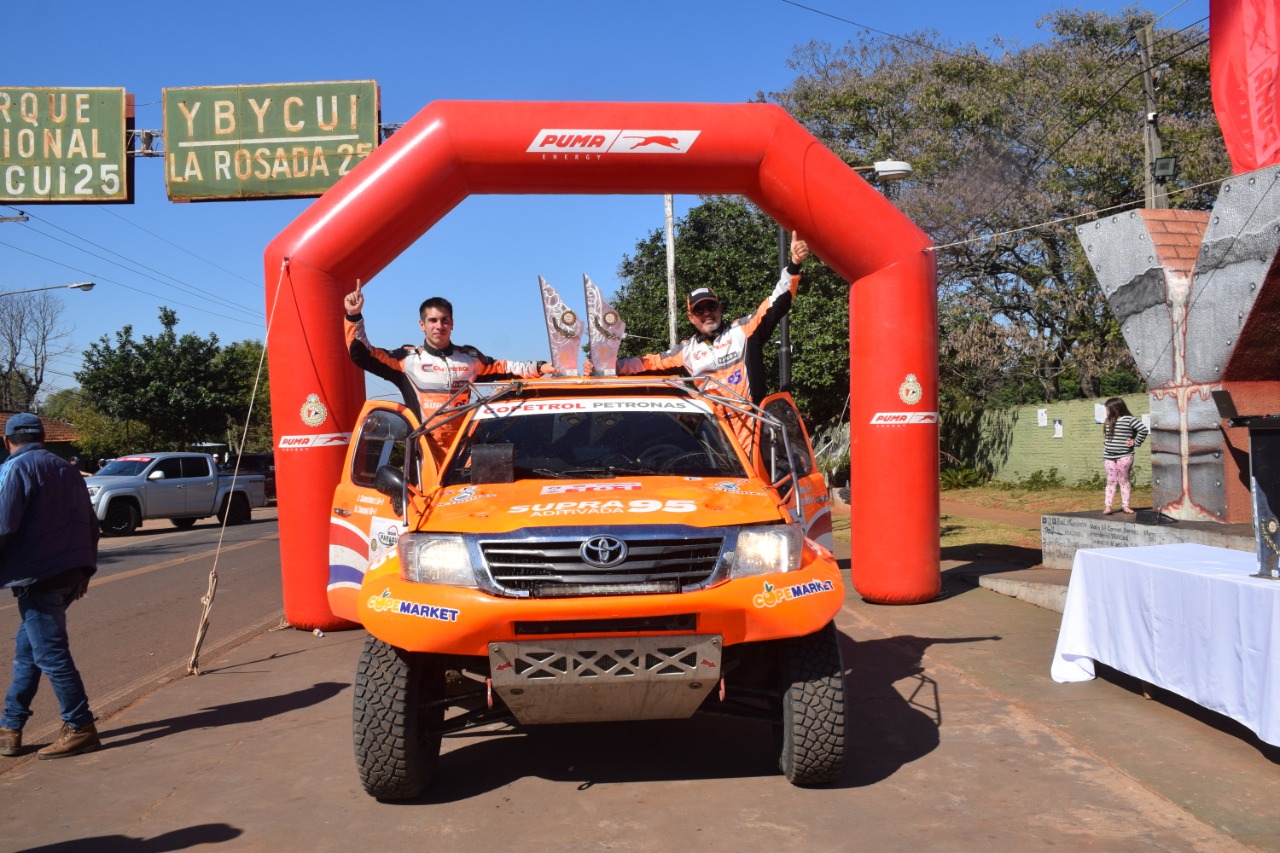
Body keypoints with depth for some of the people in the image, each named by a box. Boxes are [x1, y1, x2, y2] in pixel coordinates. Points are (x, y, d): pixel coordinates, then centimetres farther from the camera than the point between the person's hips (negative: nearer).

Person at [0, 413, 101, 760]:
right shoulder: (65, 470, 17)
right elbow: (91, 525, 19)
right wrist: (84, 569, 26)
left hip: (38, 576, -8)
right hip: (70, 572, 8)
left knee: (50, 653, -4)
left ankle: (80, 728, -2)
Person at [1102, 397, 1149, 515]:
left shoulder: (1129, 420, -6)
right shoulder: (1108, 422, 13)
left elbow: (1144, 429, -12)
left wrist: (1135, 442, -9)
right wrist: (1104, 455, 17)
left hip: (1124, 456, -5)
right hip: (1109, 457, 5)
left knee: (1124, 481, 1)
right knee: (1111, 481, 5)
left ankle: (1125, 505, 6)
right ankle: (1107, 506, 2)